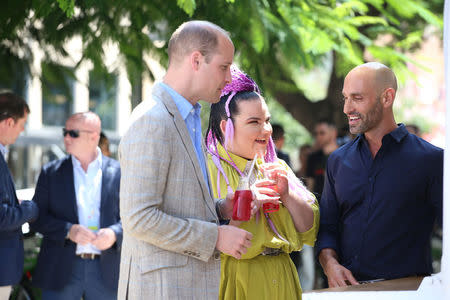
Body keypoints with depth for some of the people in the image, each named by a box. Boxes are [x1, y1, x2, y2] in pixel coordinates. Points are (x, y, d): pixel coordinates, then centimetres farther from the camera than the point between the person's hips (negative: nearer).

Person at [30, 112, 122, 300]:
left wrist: (114, 233, -16)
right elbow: (37, 218, 2)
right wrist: (68, 230, -15)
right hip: (61, 272, 0)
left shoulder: (118, 172, 4)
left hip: (105, 274, 0)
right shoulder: (51, 172, 6)